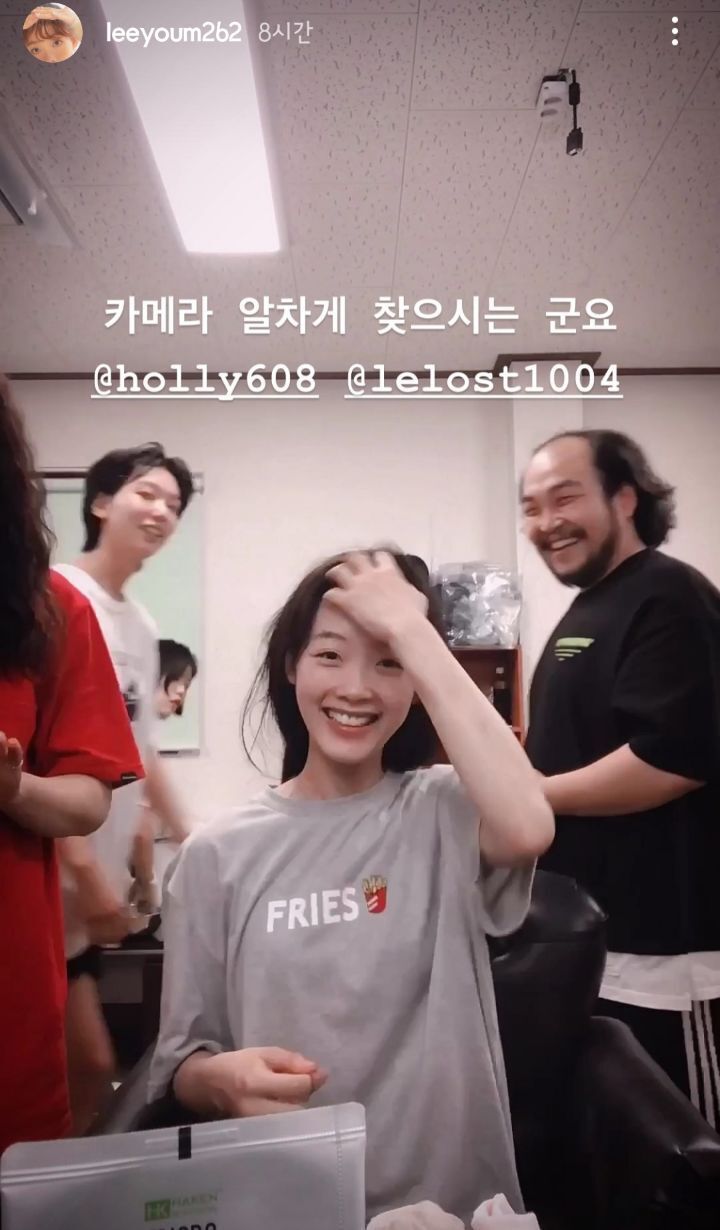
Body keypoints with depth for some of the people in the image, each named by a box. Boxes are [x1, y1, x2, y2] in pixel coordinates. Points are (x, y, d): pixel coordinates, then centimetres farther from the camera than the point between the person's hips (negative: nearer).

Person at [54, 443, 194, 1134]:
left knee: (83, 1069, 16)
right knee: (89, 1070, -1)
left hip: (96, 880, 8)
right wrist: (86, 870, -20)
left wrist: (187, 839, 20)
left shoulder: (143, 627, 10)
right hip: (54, 882, -8)